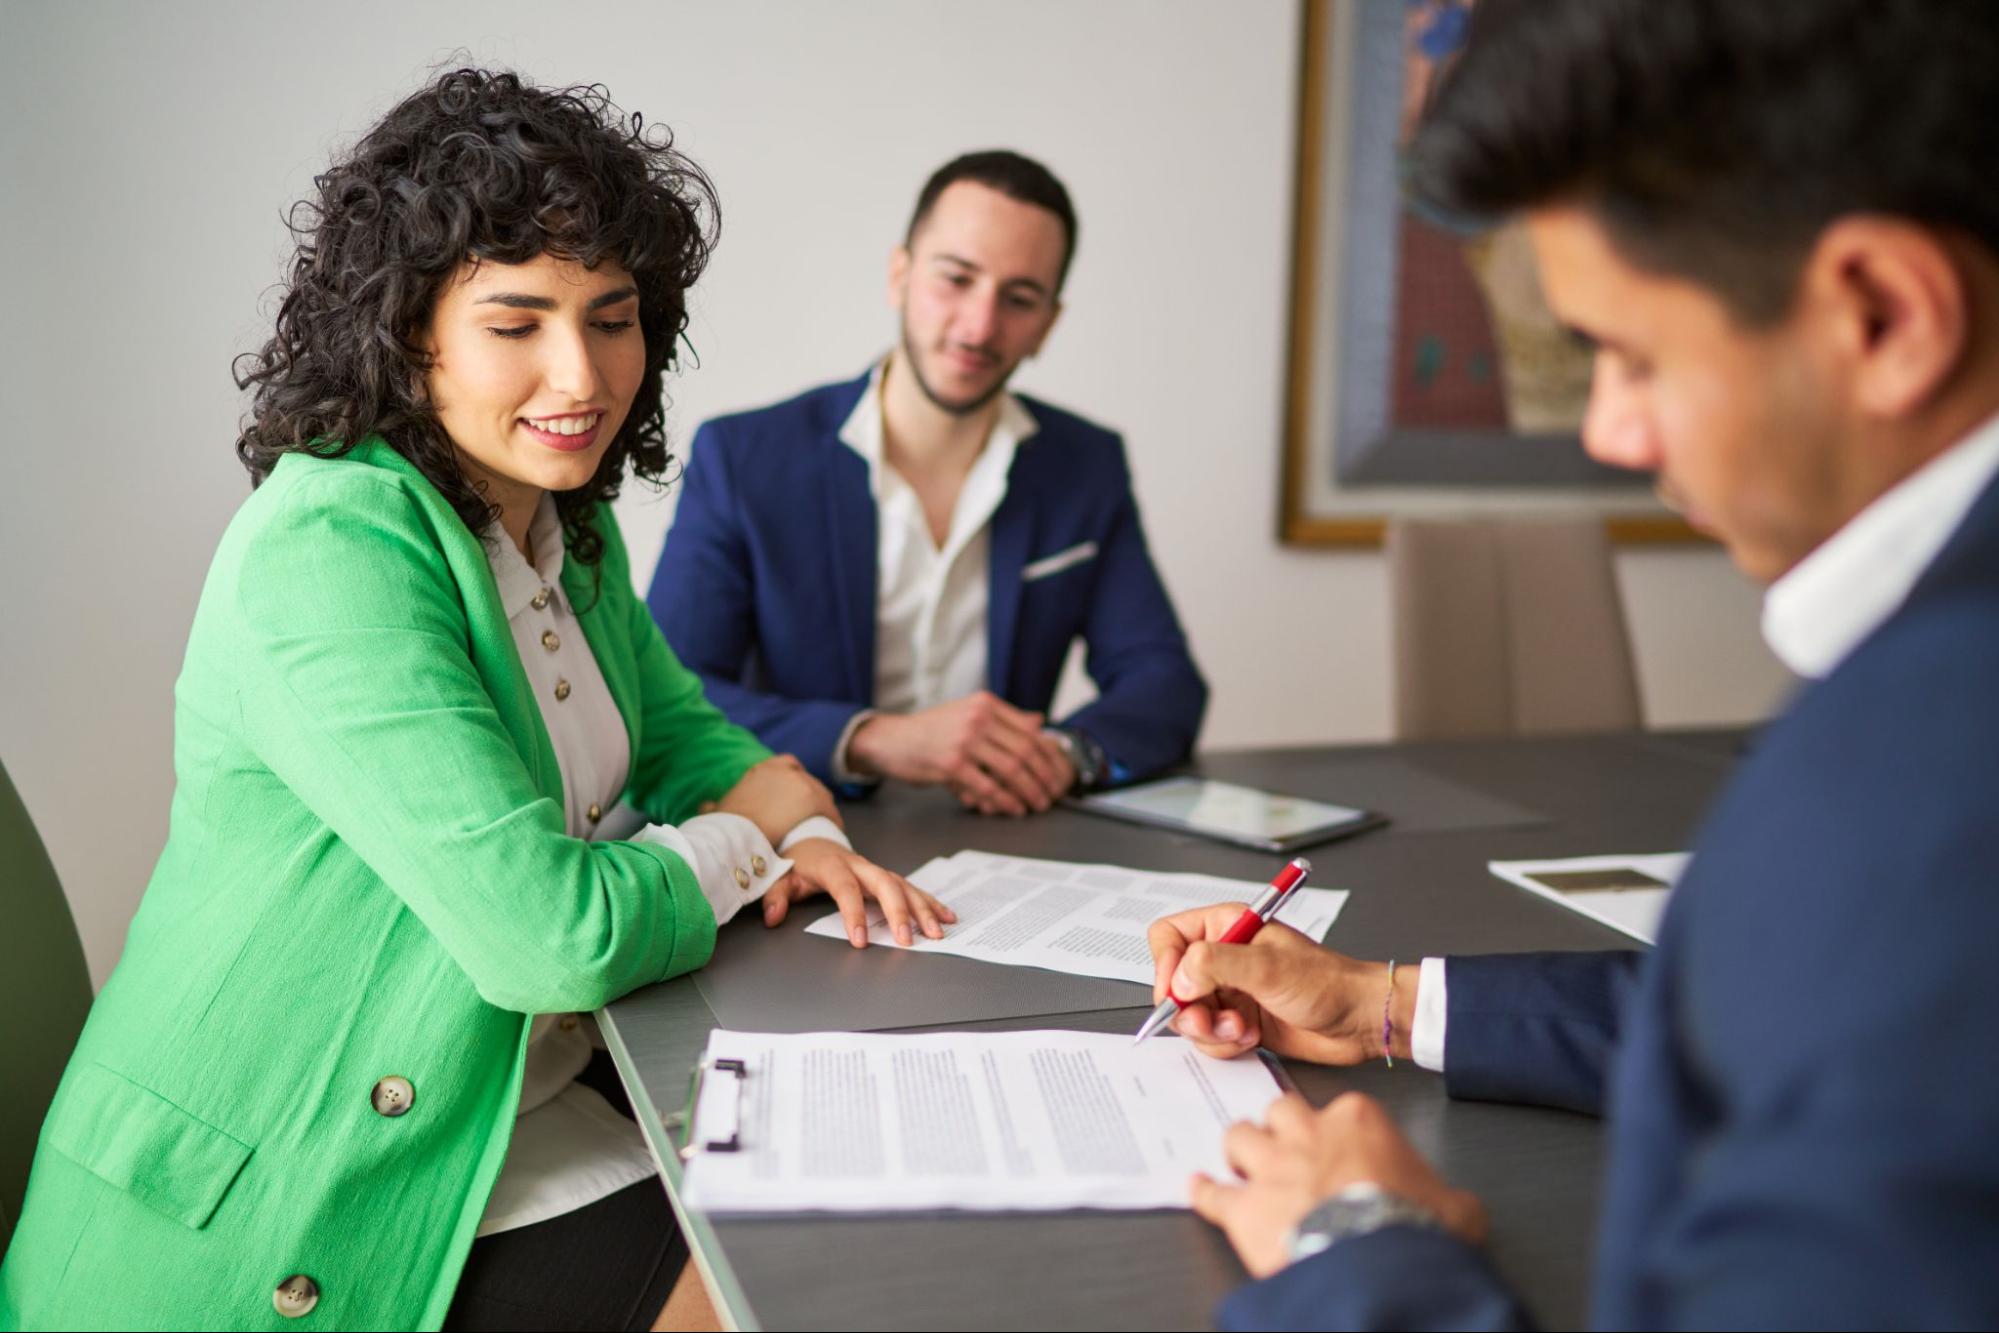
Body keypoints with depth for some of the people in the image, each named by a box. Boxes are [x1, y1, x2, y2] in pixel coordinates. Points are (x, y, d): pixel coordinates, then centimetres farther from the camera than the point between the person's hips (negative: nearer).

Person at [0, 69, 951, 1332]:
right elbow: (553, 934, -29)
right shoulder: (328, 547, -24)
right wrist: (741, 848, -10)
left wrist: (809, 828, -5)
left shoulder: (565, 518, 5)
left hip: (534, 1096, 8)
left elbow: (680, 728, 17)